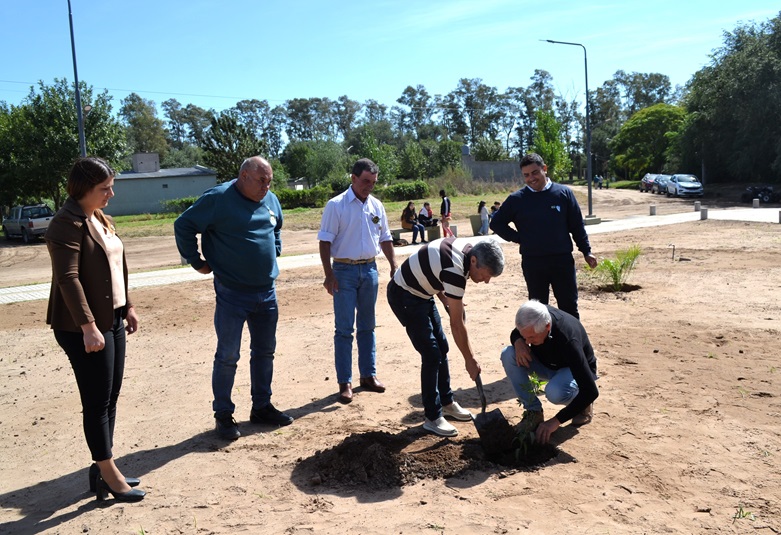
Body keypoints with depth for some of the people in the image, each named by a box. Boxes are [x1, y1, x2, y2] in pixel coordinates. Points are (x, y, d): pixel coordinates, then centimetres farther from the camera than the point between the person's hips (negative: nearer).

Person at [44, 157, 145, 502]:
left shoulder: (101, 218, 13)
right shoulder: (67, 223, -15)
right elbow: (68, 278, -23)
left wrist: (127, 307, 18)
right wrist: (88, 326, -27)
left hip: (112, 320, 9)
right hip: (85, 327, -9)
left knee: (110, 398, 14)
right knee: (97, 402, 0)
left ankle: (101, 468, 26)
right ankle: (109, 475, 12)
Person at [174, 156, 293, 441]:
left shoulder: (270, 200, 8)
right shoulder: (219, 199, -13)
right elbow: (183, 226, -9)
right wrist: (197, 262, -7)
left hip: (267, 292, 7)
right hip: (232, 294, -6)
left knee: (265, 352, 14)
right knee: (228, 356, 2)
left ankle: (262, 407, 29)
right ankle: (223, 415, 16)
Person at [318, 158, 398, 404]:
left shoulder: (377, 206, 7)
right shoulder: (336, 205, -8)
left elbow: (385, 239, 16)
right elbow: (325, 242, -10)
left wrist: (394, 266, 8)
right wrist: (329, 275, -16)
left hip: (370, 269, 5)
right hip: (344, 270, -5)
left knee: (367, 326, 12)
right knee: (344, 329, -1)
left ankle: (369, 375, 22)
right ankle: (345, 383, 6)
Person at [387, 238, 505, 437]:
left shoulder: (466, 248, -8)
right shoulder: (455, 270, -33)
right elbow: (457, 325, -25)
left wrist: (446, 301, -1)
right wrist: (470, 360, -16)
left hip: (421, 292, 10)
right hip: (404, 295, -9)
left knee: (442, 348, 12)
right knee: (431, 354, -11)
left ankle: (447, 402, 26)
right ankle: (432, 417, 0)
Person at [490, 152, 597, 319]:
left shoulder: (564, 193, 1)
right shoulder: (516, 199, 1)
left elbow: (577, 225, 6)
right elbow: (496, 223, 9)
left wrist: (586, 251, 4)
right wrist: (518, 238, 0)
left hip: (563, 260, 0)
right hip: (532, 263, 0)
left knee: (569, 307, 6)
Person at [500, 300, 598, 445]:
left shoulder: (568, 340, -40)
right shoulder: (532, 318, -25)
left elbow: (591, 391, -39)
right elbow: (515, 333, 1)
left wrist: (556, 421, -38)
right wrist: (518, 341, -25)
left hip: (574, 370, -5)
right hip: (547, 363, 5)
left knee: (554, 392, -39)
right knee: (508, 355, -23)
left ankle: (582, 404, -2)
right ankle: (533, 412, -9)